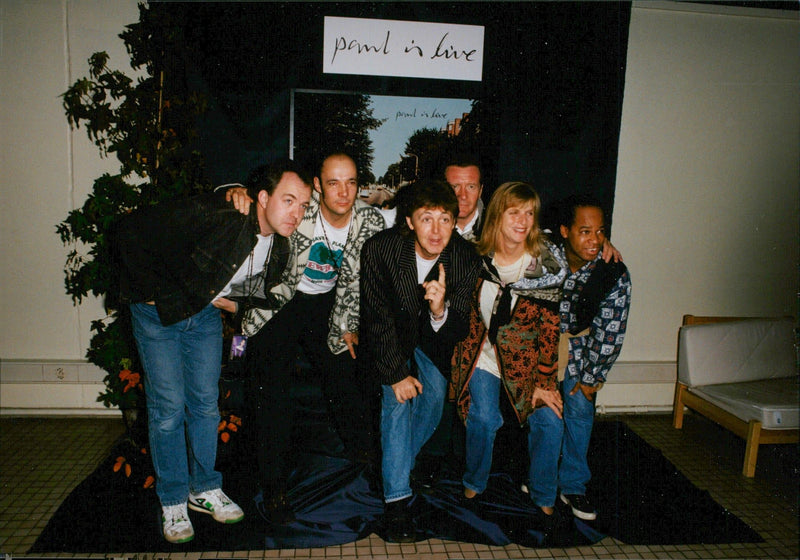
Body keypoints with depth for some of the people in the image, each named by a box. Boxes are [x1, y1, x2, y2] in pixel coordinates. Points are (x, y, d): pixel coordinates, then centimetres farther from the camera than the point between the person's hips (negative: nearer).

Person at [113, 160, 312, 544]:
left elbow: (258, 293, 12)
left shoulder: (279, 249, -10)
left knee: (206, 403, 7)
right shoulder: (212, 215, -32)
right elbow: (130, 231, -26)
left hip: (205, 312, 5)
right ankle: (173, 502, 13)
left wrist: (234, 304, -6)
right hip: (158, 311, -5)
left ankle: (204, 489, 25)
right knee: (169, 405, -4)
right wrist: (164, 298, -22)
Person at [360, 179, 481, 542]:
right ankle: (397, 498, -11)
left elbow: (457, 331, -22)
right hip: (389, 337, -2)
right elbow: (376, 318, -19)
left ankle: (397, 463, 15)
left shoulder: (466, 258, -22)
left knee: (435, 392, -12)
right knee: (397, 394, -19)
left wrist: (440, 311, -45)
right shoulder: (380, 249, -27)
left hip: (431, 337, 3)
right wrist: (396, 372, -21)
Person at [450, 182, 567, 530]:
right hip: (484, 356, 0)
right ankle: (474, 484, 19)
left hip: (526, 358, 0)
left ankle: (543, 497, 14)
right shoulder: (478, 258, -6)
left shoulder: (547, 265, -10)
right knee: (483, 418, -13)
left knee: (548, 419, -12)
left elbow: (550, 329, -9)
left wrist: (543, 382, -10)